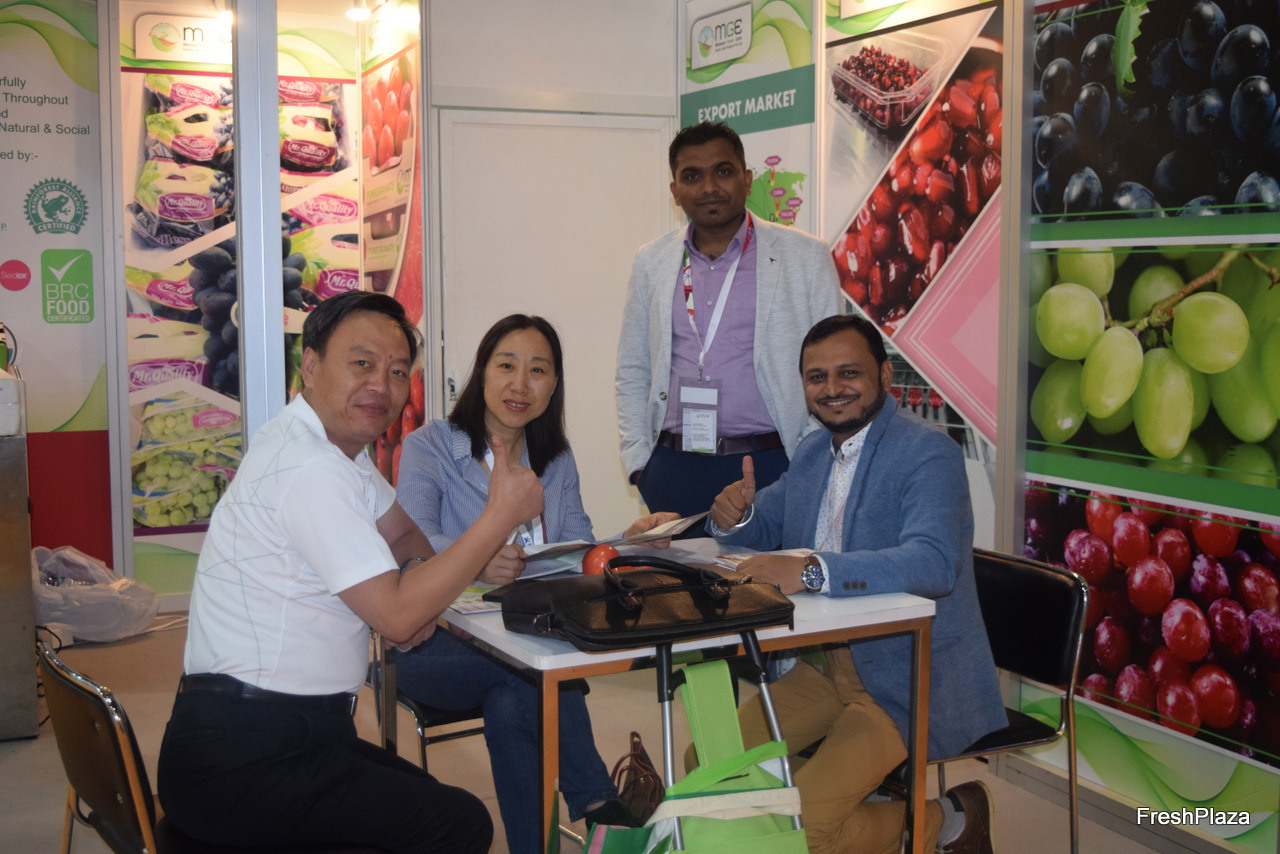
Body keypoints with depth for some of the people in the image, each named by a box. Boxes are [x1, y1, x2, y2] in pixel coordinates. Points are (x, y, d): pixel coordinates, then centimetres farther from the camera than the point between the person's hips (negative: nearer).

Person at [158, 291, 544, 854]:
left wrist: (423, 584, -1)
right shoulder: (310, 470, -22)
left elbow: (403, 532, 23)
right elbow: (397, 616, -21)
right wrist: (502, 514, -18)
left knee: (427, 798, 21)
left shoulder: (333, 439, 10)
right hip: (241, 763, -10)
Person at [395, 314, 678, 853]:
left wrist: (627, 542, -21)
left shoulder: (557, 461, 15)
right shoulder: (429, 447, -1)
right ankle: (600, 808, -24)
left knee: (510, 707, -32)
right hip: (438, 643, -3)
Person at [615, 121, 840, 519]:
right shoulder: (651, 262, 12)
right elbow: (632, 372, 16)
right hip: (673, 470, 3)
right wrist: (637, 461, 7)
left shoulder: (805, 257, 2)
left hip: (768, 467, -2)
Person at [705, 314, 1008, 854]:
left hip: (908, 678, -8)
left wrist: (813, 570, -43)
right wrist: (734, 515, -4)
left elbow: (934, 562, -32)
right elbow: (766, 525, 22)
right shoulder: (813, 451, 10)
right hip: (823, 664, 8)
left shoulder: (929, 454, -16)